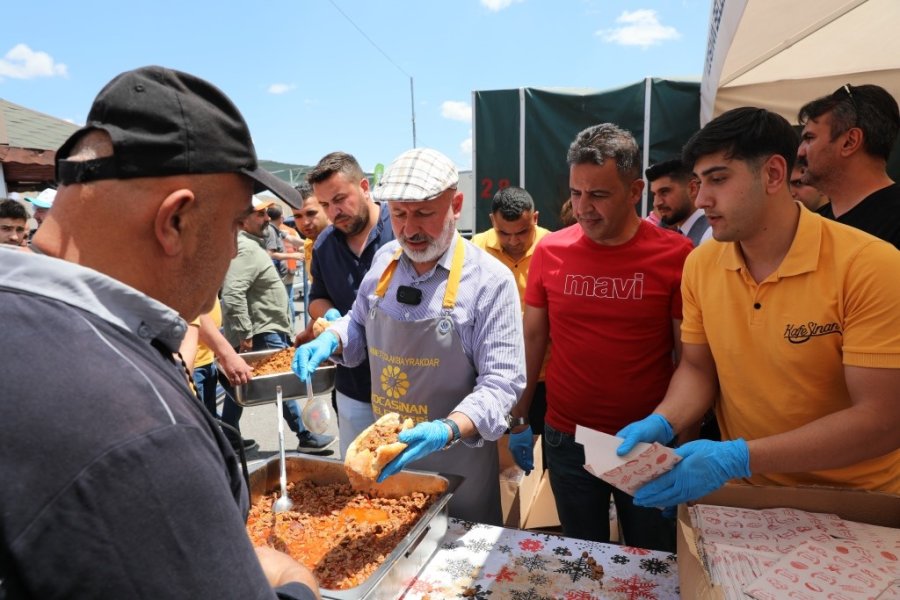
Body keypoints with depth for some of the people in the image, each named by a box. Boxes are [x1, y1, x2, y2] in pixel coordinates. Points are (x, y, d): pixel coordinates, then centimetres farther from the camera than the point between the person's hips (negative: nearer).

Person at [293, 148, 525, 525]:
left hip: (456, 462, -4)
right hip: (383, 451, 5)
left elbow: (501, 381, -20)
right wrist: (329, 342, -6)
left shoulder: (491, 280, -18)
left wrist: (447, 431, -34)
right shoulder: (384, 261, -1)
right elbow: (359, 324, 15)